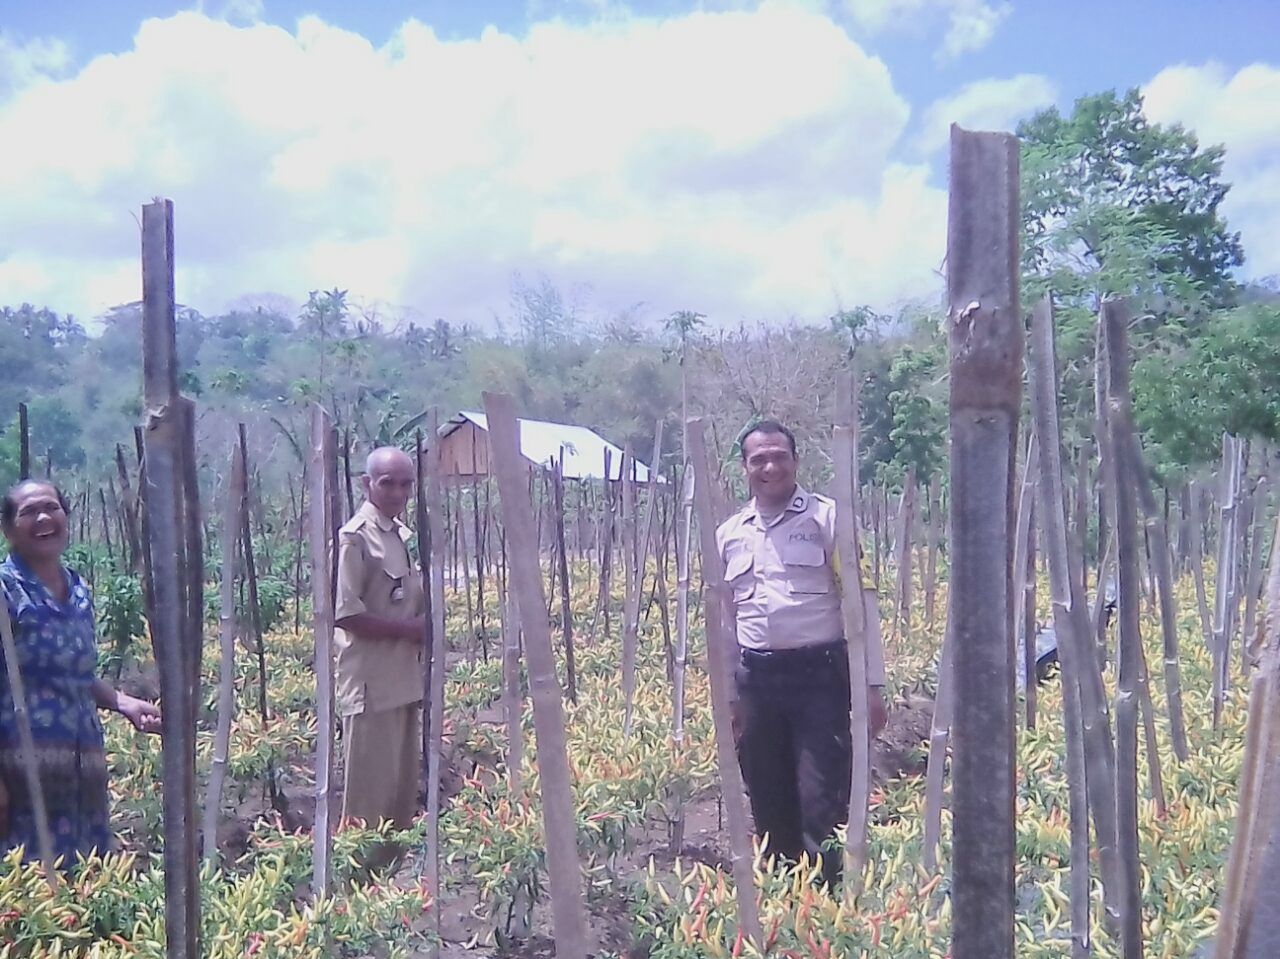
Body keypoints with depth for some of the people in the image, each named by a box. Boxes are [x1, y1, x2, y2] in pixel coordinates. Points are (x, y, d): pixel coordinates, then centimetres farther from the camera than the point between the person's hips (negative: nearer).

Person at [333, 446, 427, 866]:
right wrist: (410, 629, -14)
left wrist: (425, 625, 2)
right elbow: (346, 614, -17)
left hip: (406, 679, 8)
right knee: (371, 788, -2)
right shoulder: (354, 538, -12)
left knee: (405, 783, 15)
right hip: (372, 683, -8)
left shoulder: (405, 535, 13)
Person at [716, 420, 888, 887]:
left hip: (819, 673, -4)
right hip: (756, 678, 4)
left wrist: (872, 684, -9)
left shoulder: (827, 518, -1)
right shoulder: (729, 534, 11)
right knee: (769, 804, 11)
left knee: (822, 804, -6)